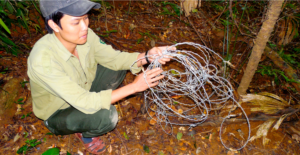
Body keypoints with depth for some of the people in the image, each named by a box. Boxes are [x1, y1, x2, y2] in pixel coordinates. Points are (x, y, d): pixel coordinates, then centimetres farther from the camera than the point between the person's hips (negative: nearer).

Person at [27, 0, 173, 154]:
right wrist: (134, 86, -36)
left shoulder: (84, 35, -21)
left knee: (118, 67, -8)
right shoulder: (43, 60, -38)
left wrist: (147, 56, -28)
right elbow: (84, 103, -36)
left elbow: (114, 58, -10)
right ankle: (84, 133, 5)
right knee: (106, 115, -30)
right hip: (57, 114, -5)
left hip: (83, 91, 5)